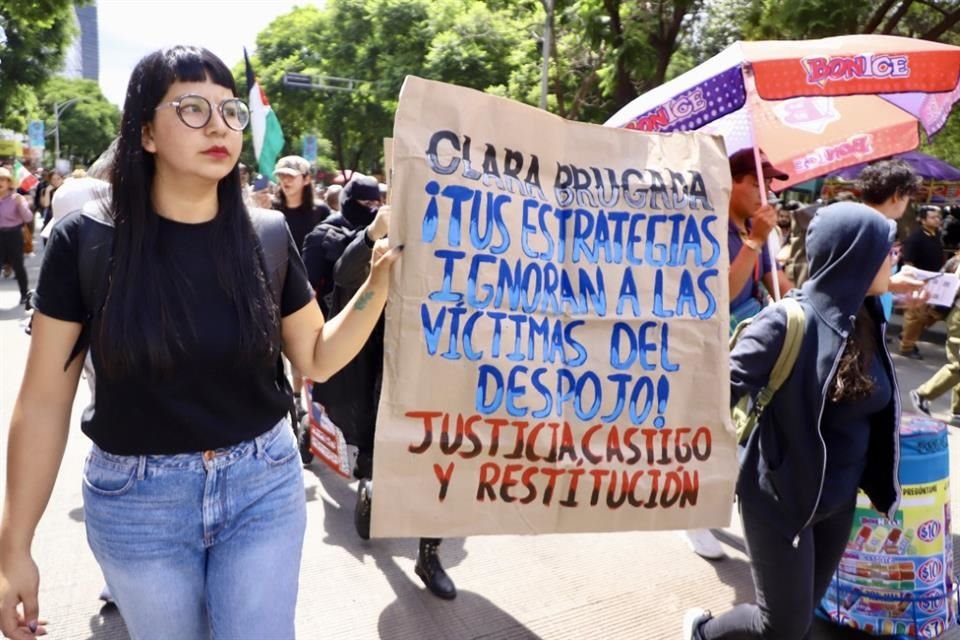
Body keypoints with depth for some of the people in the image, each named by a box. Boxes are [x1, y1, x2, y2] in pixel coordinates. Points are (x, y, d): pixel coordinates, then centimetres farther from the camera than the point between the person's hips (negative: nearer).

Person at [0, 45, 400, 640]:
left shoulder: (268, 236, -5)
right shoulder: (87, 240, -11)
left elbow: (318, 358, 1)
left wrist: (380, 280, -12)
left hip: (265, 485, 1)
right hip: (136, 501, 0)